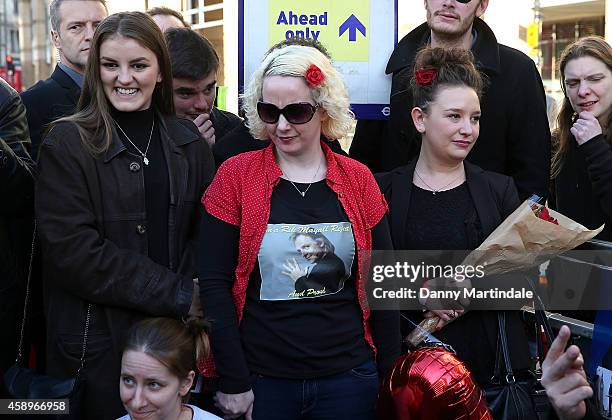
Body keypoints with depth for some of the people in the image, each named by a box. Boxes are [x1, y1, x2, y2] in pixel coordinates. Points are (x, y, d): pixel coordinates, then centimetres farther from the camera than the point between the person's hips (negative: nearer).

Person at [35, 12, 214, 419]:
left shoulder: (188, 141, 6)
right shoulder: (67, 144, -7)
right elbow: (72, 251, -15)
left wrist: (197, 297, -10)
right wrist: (177, 294, -16)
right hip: (99, 336, -3)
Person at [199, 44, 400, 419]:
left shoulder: (358, 180, 1)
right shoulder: (235, 176, -5)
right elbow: (214, 284, -6)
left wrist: (390, 377, 3)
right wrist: (233, 382, -9)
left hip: (348, 377, 2)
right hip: (262, 380, -2)